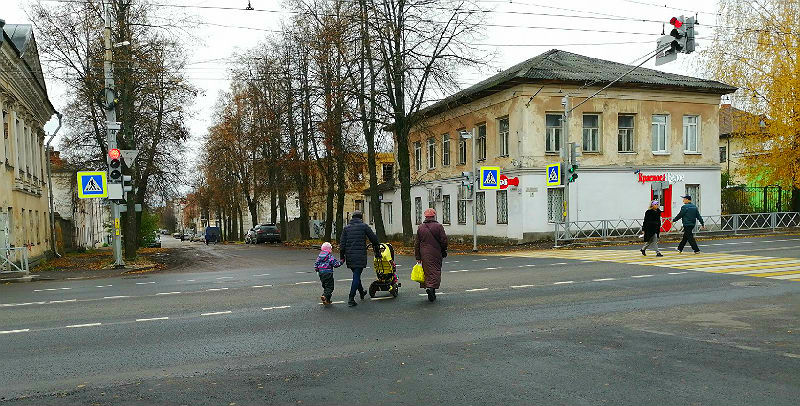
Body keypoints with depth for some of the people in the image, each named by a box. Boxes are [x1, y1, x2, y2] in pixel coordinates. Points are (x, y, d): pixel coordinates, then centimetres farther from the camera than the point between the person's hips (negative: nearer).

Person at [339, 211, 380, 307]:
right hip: (360, 256, -4)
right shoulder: (364, 226, -1)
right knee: (356, 276, -3)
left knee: (356, 275, 21)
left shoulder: (346, 228, 8)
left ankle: (362, 293, 38)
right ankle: (351, 299, -8)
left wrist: (342, 256, 9)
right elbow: (374, 239, 2)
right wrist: (377, 252, 14)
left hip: (349, 256, 4)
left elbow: (342, 243, 4)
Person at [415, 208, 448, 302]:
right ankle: (431, 287, -21)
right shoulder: (438, 226, -5)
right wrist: (444, 251, 10)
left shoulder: (420, 227, 6)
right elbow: (444, 240, -6)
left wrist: (418, 257, 10)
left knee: (427, 271, 10)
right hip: (436, 254, -3)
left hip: (424, 255, 3)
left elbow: (417, 244, 6)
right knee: (435, 271, -1)